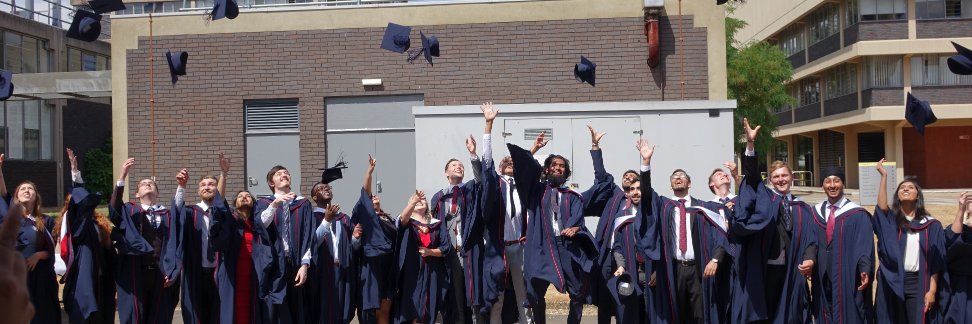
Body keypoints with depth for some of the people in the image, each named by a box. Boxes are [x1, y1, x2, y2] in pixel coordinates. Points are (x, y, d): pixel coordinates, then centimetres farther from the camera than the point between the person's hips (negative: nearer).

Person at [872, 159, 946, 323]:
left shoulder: (931, 225, 3)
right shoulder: (891, 220, 3)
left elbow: (935, 261, 0)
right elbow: (882, 206, -21)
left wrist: (932, 290, -7)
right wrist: (884, 175, -19)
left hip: (919, 283, -1)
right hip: (894, 282, 1)